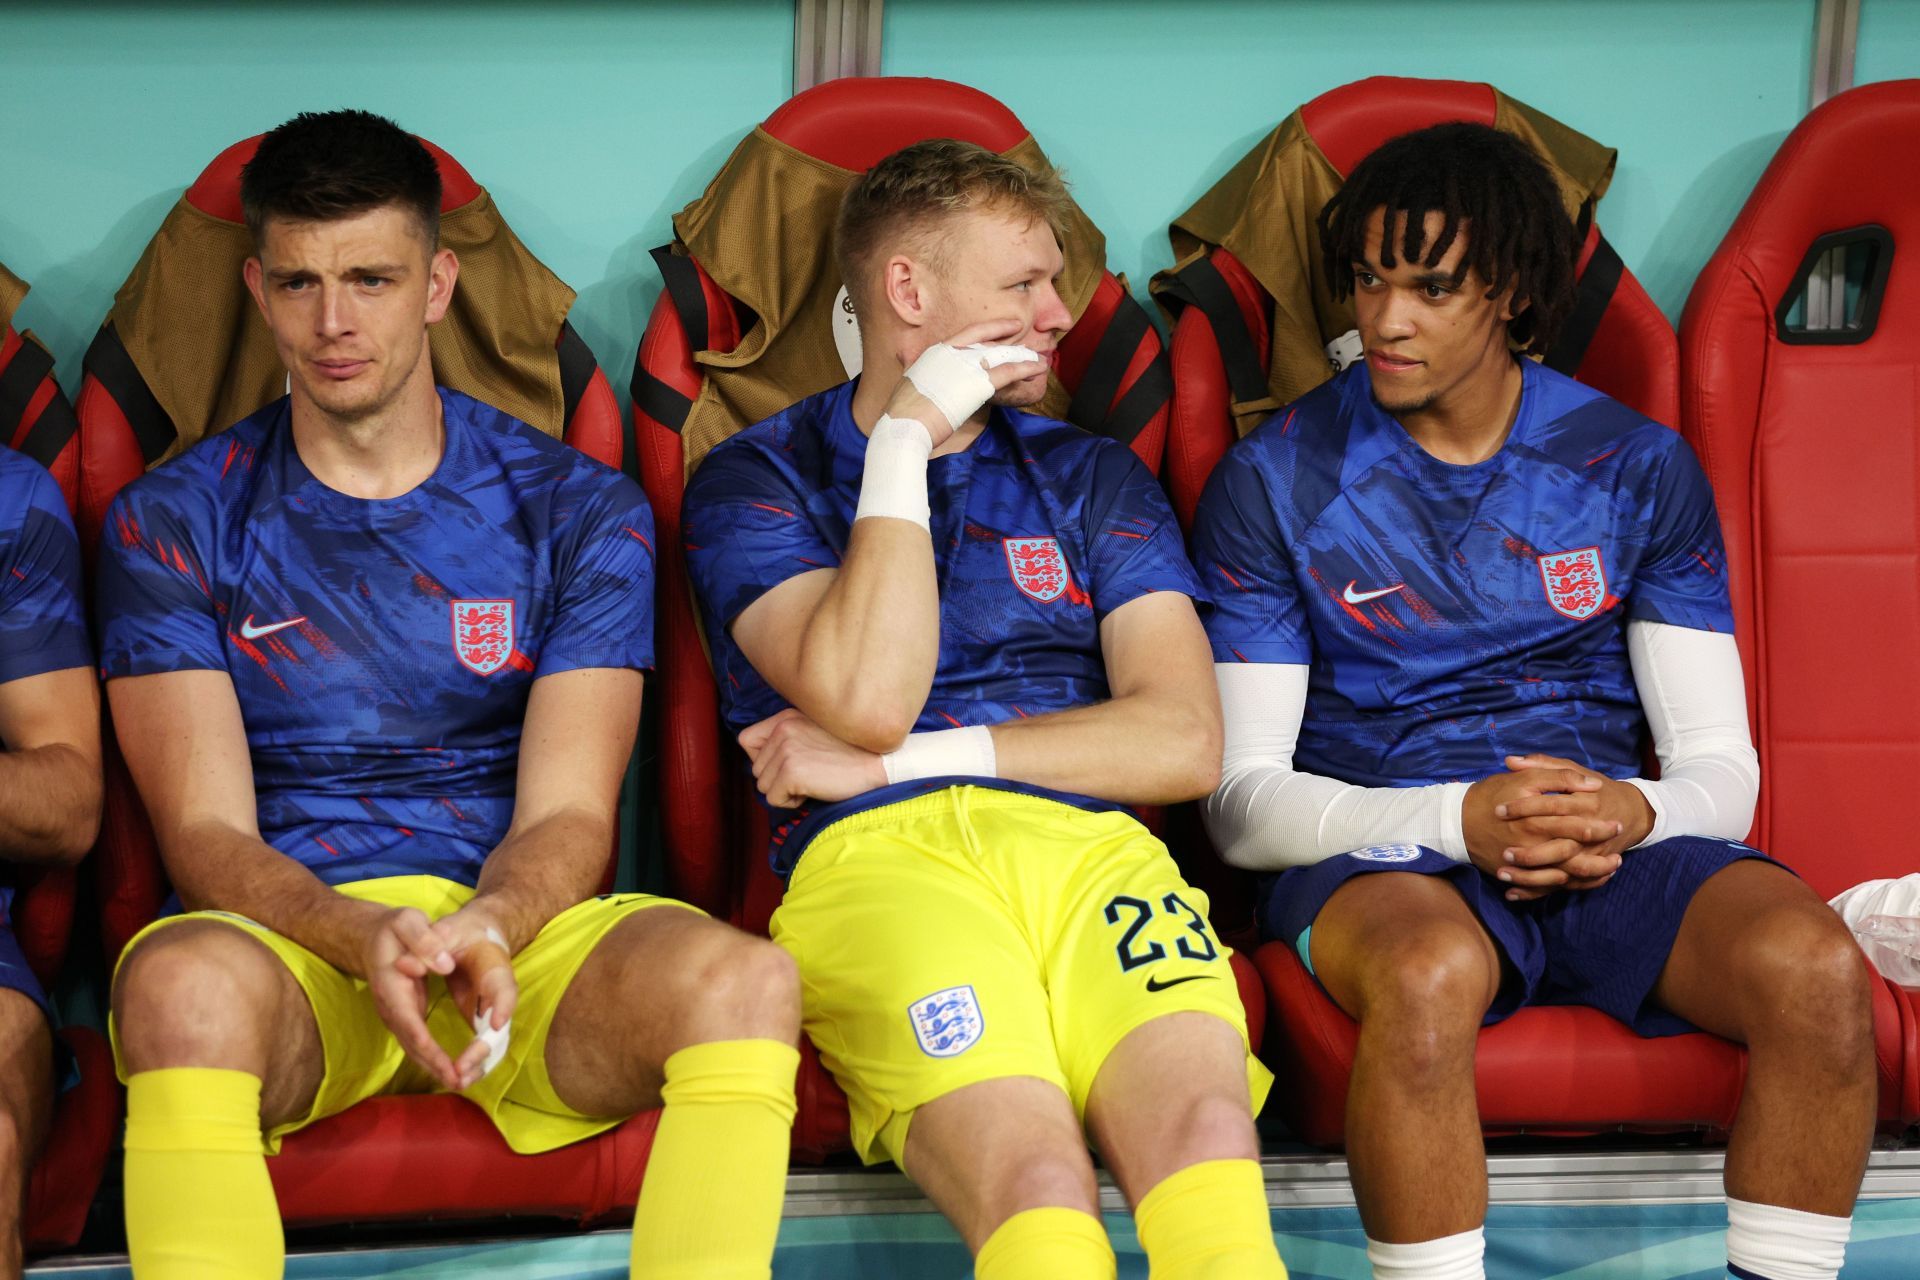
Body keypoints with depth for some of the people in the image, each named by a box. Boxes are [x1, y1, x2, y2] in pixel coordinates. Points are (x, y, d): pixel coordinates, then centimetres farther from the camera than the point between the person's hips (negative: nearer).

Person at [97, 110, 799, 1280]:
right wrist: (363, 937, -23)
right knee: (180, 984, -39)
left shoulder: (579, 511, 10)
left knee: (741, 977, -33)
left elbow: (568, 815, 2)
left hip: (523, 931, 1)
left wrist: (486, 928, -23)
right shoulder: (172, 523, 8)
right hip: (289, 936, -1)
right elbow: (206, 834, -1)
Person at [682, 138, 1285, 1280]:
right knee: (1035, 1180, -35)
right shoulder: (754, 480, 16)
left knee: (1205, 1134, -33)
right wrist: (906, 438, 4)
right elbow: (868, 697, -4)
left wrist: (891, 760, 3)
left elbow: (1185, 741, 11)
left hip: (1087, 844, 3)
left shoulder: (1093, 478, 26)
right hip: (879, 855, -3)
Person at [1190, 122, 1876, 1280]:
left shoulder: (1637, 467, 10)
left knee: (1813, 966, -29)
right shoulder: (1276, 479, 3)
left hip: (1611, 843, 3)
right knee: (1429, 970, -39)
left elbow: (1722, 764, 8)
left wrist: (1635, 815, -17)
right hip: (1381, 848, -2)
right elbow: (1243, 801, -2)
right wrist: (1459, 819, -20)